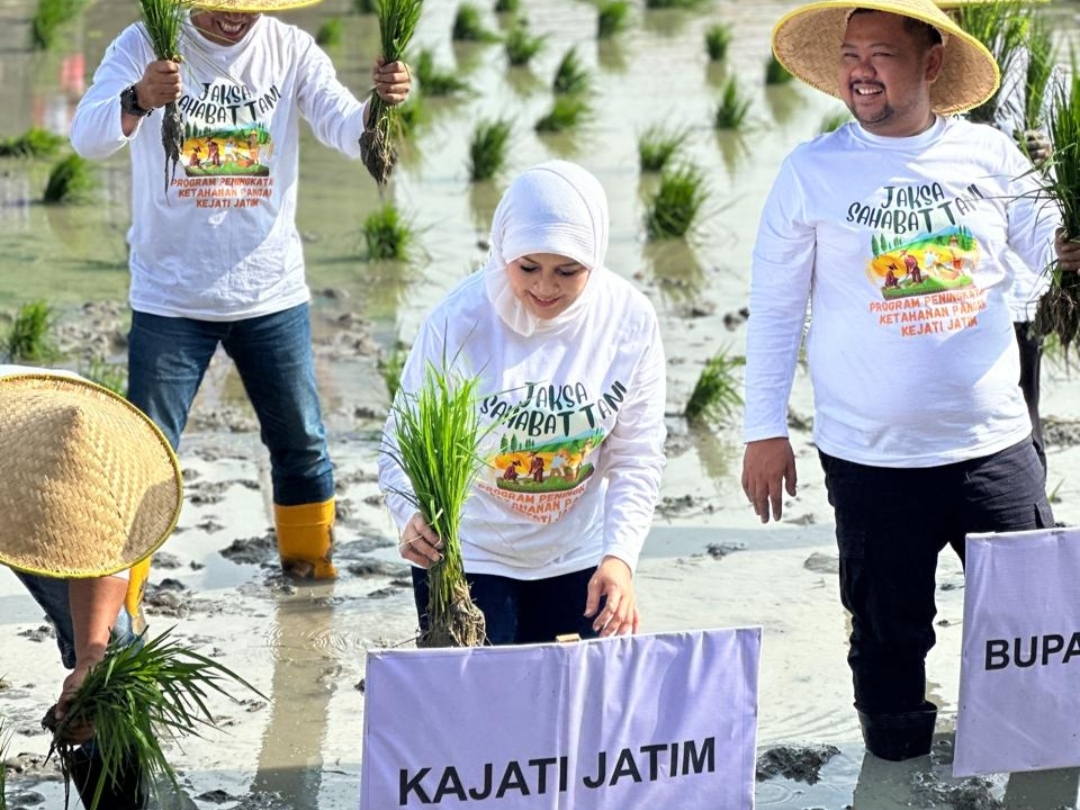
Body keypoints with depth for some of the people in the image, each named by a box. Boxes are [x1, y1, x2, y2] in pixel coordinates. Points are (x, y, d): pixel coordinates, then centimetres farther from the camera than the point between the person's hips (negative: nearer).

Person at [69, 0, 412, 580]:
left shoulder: (291, 50, -3)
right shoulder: (145, 47, -10)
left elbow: (348, 131, -13)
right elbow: (88, 137, -23)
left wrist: (380, 104, -37)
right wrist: (139, 100, -46)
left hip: (273, 293, 3)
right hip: (171, 298, -3)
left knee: (302, 444, 14)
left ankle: (310, 561, 34)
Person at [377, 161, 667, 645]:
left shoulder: (629, 320, -12)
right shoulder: (460, 320, -20)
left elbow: (636, 458, -7)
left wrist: (620, 556, -21)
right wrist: (412, 516, -38)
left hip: (575, 556, 3)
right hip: (466, 555, -3)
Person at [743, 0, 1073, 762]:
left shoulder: (988, 154, 1)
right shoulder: (812, 172, -3)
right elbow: (775, 309, 1)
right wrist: (765, 429, 0)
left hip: (995, 446, 2)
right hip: (873, 460, -2)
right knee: (889, 633, 7)